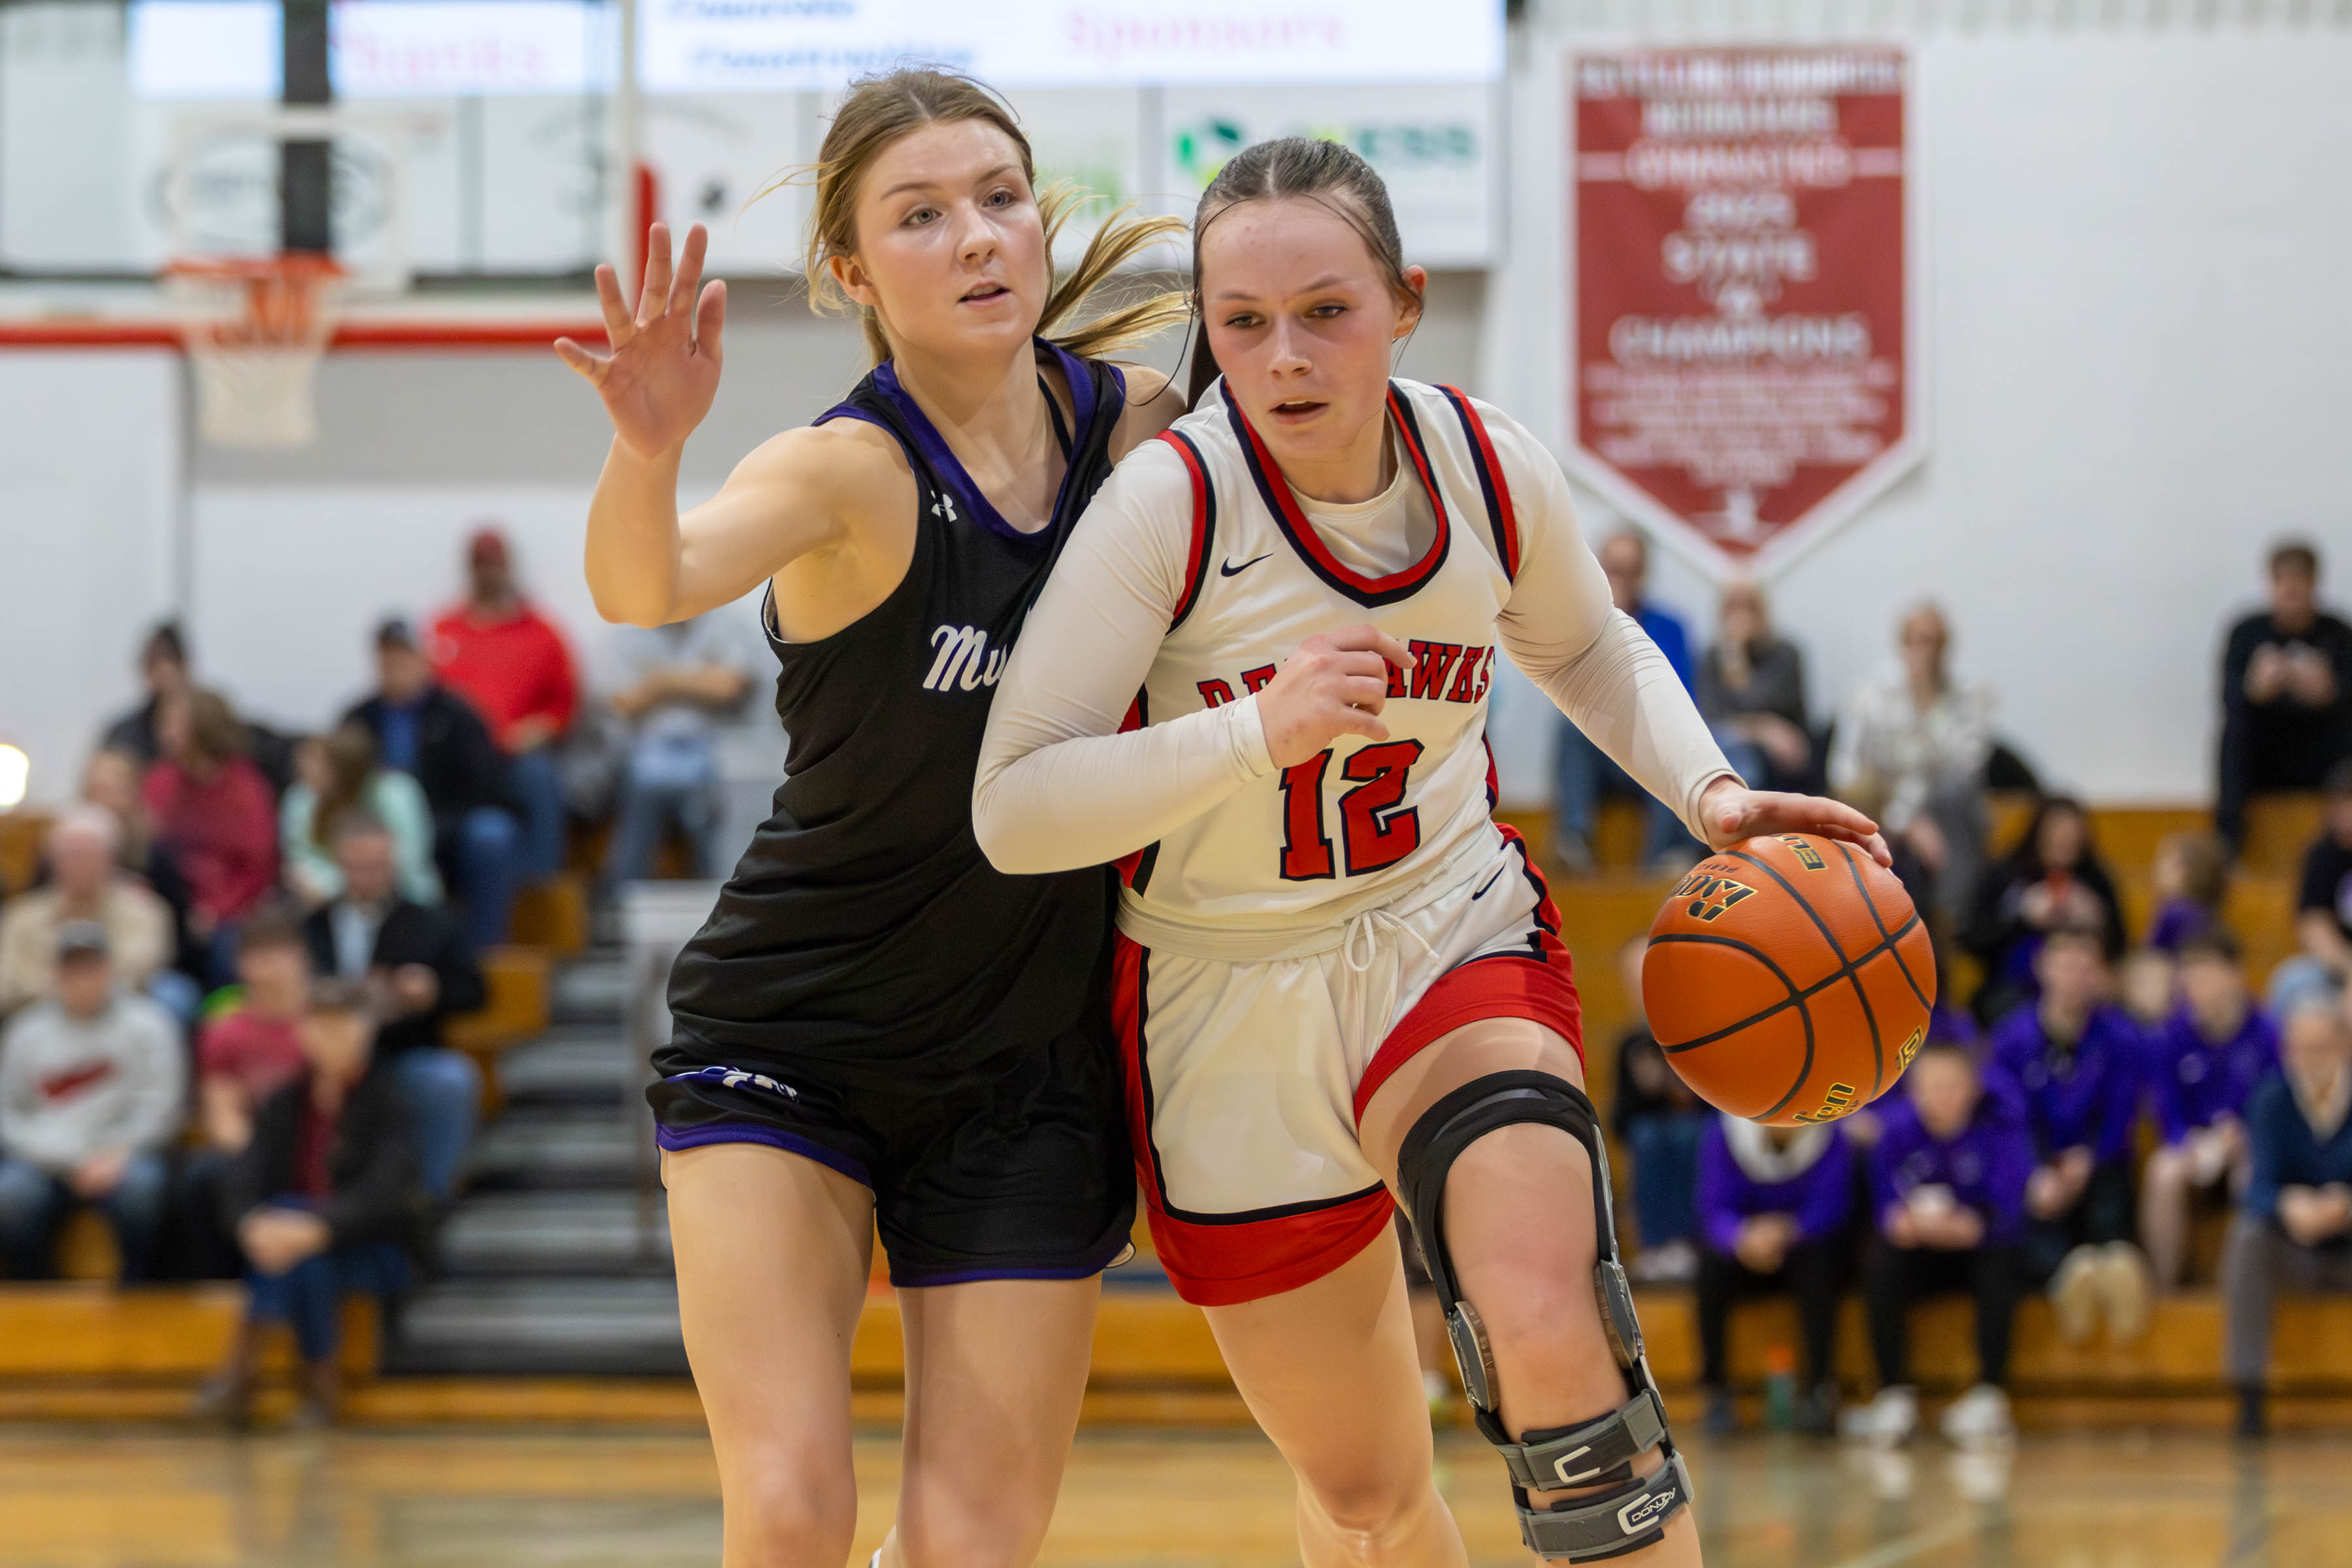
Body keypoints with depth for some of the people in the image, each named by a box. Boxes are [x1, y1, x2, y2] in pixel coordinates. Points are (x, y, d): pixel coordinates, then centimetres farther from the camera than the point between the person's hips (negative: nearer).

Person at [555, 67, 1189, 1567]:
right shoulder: (851, 470, -17)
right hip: (787, 1042, -3)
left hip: (1029, 1066, 3)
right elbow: (650, 586, -39)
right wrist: (648, 448, -58)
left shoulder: (1134, 420, -3)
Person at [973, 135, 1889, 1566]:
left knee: (1549, 1337, -28)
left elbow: (1587, 648, 15)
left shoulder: (1494, 472, -9)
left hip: (1455, 949, 1)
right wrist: (1259, 728, -35)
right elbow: (1013, 811, -24)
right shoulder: (1169, 501, -21)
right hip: (1233, 1006, -1)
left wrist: (1708, 791, -2)